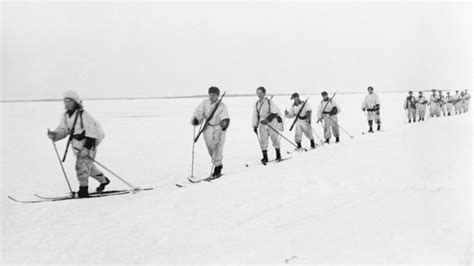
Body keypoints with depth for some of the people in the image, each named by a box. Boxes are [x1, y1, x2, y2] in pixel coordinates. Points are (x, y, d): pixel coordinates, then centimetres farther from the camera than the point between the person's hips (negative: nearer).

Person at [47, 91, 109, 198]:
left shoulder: (83, 115, -19)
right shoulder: (65, 116, 4)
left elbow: (91, 132, -22)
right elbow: (63, 130, 5)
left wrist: (87, 148, -30)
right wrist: (54, 135, -17)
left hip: (88, 142, -8)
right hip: (76, 142, 8)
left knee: (82, 164, -21)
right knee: (88, 165, 19)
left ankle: (83, 189, -19)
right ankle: (103, 180, 40)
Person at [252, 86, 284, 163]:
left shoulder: (269, 102, -5)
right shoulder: (256, 104, 9)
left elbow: (274, 112, -13)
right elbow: (255, 116, 13)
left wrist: (267, 119, -25)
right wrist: (255, 126, 9)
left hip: (272, 123, -4)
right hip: (262, 125, 4)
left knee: (275, 139, 1)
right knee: (263, 141, -3)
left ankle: (278, 155, 17)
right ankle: (265, 157, 3)